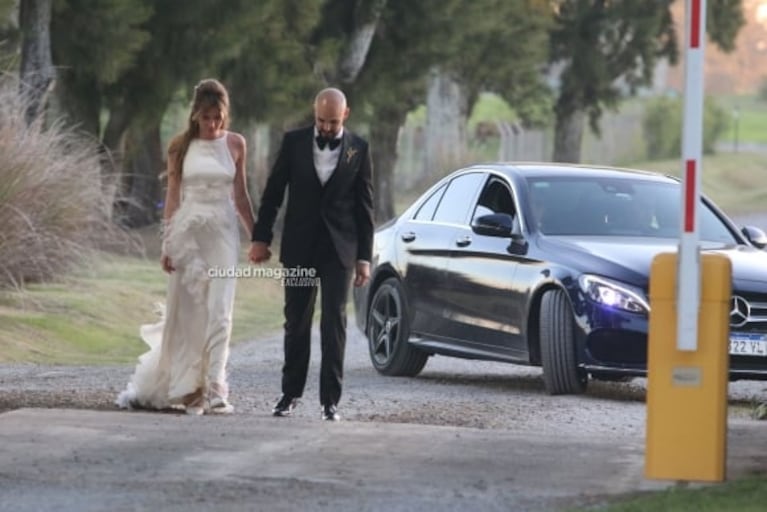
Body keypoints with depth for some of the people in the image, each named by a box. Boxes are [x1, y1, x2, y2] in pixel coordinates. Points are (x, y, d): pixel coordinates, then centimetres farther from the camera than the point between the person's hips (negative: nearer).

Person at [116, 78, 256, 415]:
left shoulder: (235, 144, 4)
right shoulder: (180, 146, 1)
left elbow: (240, 195, 11)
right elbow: (172, 197, 3)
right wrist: (167, 244, -1)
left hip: (223, 232, 0)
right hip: (188, 231, 0)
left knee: (218, 312, -6)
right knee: (185, 313, 4)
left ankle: (213, 390, -5)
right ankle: (185, 388, 14)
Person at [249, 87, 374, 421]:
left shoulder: (358, 150, 0)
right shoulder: (294, 142, 1)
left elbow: (364, 206, 2)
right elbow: (273, 192, 5)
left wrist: (364, 257, 0)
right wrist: (261, 238, -1)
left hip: (339, 250, -1)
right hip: (299, 247, 1)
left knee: (334, 323, -4)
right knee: (296, 322, 8)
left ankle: (330, 399, -1)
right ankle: (290, 393, 18)